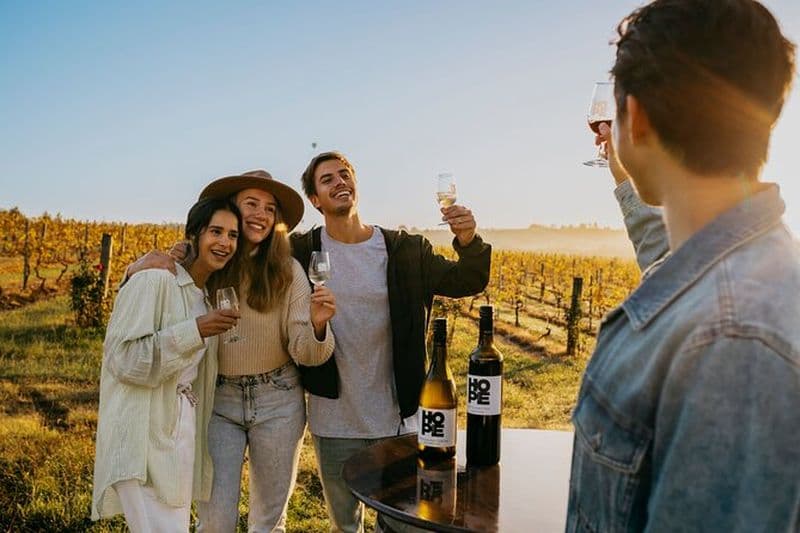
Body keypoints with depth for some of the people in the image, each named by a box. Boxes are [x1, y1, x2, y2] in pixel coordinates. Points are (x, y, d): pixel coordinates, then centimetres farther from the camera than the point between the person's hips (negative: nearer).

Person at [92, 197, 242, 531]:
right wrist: (195, 330, -22)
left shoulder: (211, 298, 14)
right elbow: (122, 358, -18)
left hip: (184, 435, 8)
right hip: (142, 436, -8)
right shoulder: (152, 282, -11)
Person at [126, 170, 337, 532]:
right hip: (217, 400, 0)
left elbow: (305, 354, -12)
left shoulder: (288, 271, -9)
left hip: (278, 403, 0)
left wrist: (318, 325, -33)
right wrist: (144, 266, -20)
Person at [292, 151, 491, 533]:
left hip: (397, 419, 0)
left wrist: (469, 242, -24)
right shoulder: (302, 253, -6)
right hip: (333, 423, 0)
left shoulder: (406, 251, -5)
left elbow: (464, 283, -6)